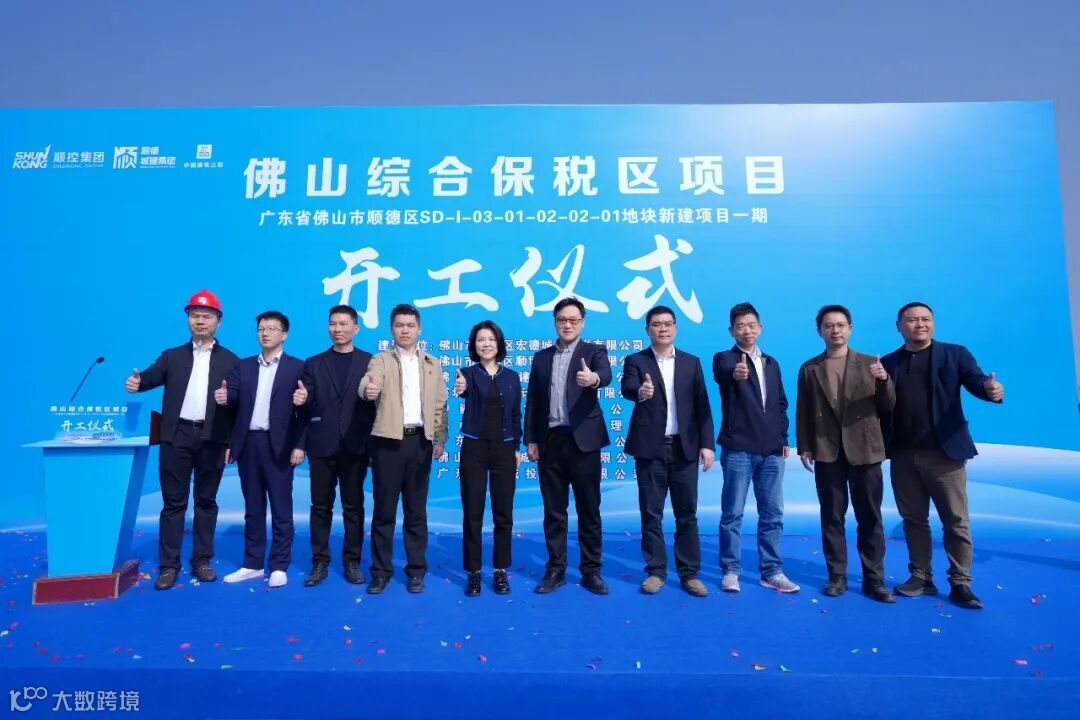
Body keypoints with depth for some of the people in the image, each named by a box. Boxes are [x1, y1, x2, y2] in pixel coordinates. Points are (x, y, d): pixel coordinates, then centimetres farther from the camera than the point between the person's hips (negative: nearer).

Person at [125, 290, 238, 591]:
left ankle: (202, 561, 18)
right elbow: (151, 376, -3)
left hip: (212, 438, -1)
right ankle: (168, 565, 13)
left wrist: (233, 441, -6)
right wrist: (136, 382, -27)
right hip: (177, 436, 1)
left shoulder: (230, 360, 8)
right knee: (173, 502, 5)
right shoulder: (172, 356, 14)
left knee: (206, 501, 8)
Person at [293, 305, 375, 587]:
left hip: (355, 446, -1)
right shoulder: (313, 363, 10)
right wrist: (302, 401, -19)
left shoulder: (370, 362, 4)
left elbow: (378, 403, -2)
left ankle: (352, 562, 19)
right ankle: (320, 562, 20)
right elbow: (308, 408, 5)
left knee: (353, 507, 7)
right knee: (320, 506, 8)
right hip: (322, 446, 2)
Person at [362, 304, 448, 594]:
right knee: (384, 509, 4)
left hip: (420, 440, 2)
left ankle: (416, 570, 18)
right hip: (388, 440, -2)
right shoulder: (381, 360, 2)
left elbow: (440, 403, 9)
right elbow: (369, 382, -20)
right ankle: (380, 570, 16)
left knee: (416, 510, 8)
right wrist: (368, 389, -43)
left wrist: (440, 438, 0)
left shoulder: (432, 364, 11)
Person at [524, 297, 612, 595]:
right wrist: (530, 439, 4)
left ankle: (591, 571, 16)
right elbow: (532, 401, 11)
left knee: (589, 509, 5)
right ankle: (555, 570, 19)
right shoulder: (541, 357, 13)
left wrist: (593, 378, -45)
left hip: (583, 440, -3)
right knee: (554, 510, 9)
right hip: (550, 441, 3)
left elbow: (606, 374, -21)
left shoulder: (594, 351, 2)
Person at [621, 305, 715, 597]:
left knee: (687, 513, 6)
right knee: (651, 513, 5)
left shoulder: (691, 362, 10)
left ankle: (689, 573, 18)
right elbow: (627, 388, -18)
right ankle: (656, 571, 18)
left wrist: (707, 444, -3)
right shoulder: (635, 360, 3)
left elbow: (702, 406, 6)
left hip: (685, 448, 2)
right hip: (650, 447, -1)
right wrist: (640, 391, -42)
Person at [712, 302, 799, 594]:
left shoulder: (771, 363, 16)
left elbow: (781, 403, 19)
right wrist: (735, 373, -50)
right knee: (732, 513, 1)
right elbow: (723, 375, -27)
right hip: (738, 449, -5)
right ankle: (731, 570, 12)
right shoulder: (724, 358, -2)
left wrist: (783, 438, 9)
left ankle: (771, 571, 19)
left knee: (772, 514, 8)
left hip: (771, 450, 5)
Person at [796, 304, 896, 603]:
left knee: (870, 517, 5)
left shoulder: (870, 363, 6)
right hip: (827, 452, 0)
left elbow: (887, 408, 2)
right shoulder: (810, 369, 7)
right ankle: (837, 576, 16)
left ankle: (874, 579, 15)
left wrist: (885, 381, -16)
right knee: (832, 516, 6)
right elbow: (803, 412, 6)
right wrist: (804, 447, -1)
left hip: (864, 450, 0)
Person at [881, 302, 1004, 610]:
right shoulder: (888, 363, 9)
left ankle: (960, 584, 16)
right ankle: (921, 577, 23)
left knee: (956, 521, 4)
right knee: (914, 519, 11)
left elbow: (977, 381, -10)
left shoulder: (955, 354, 3)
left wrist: (992, 389, -33)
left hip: (944, 451, -2)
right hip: (903, 455, 3)